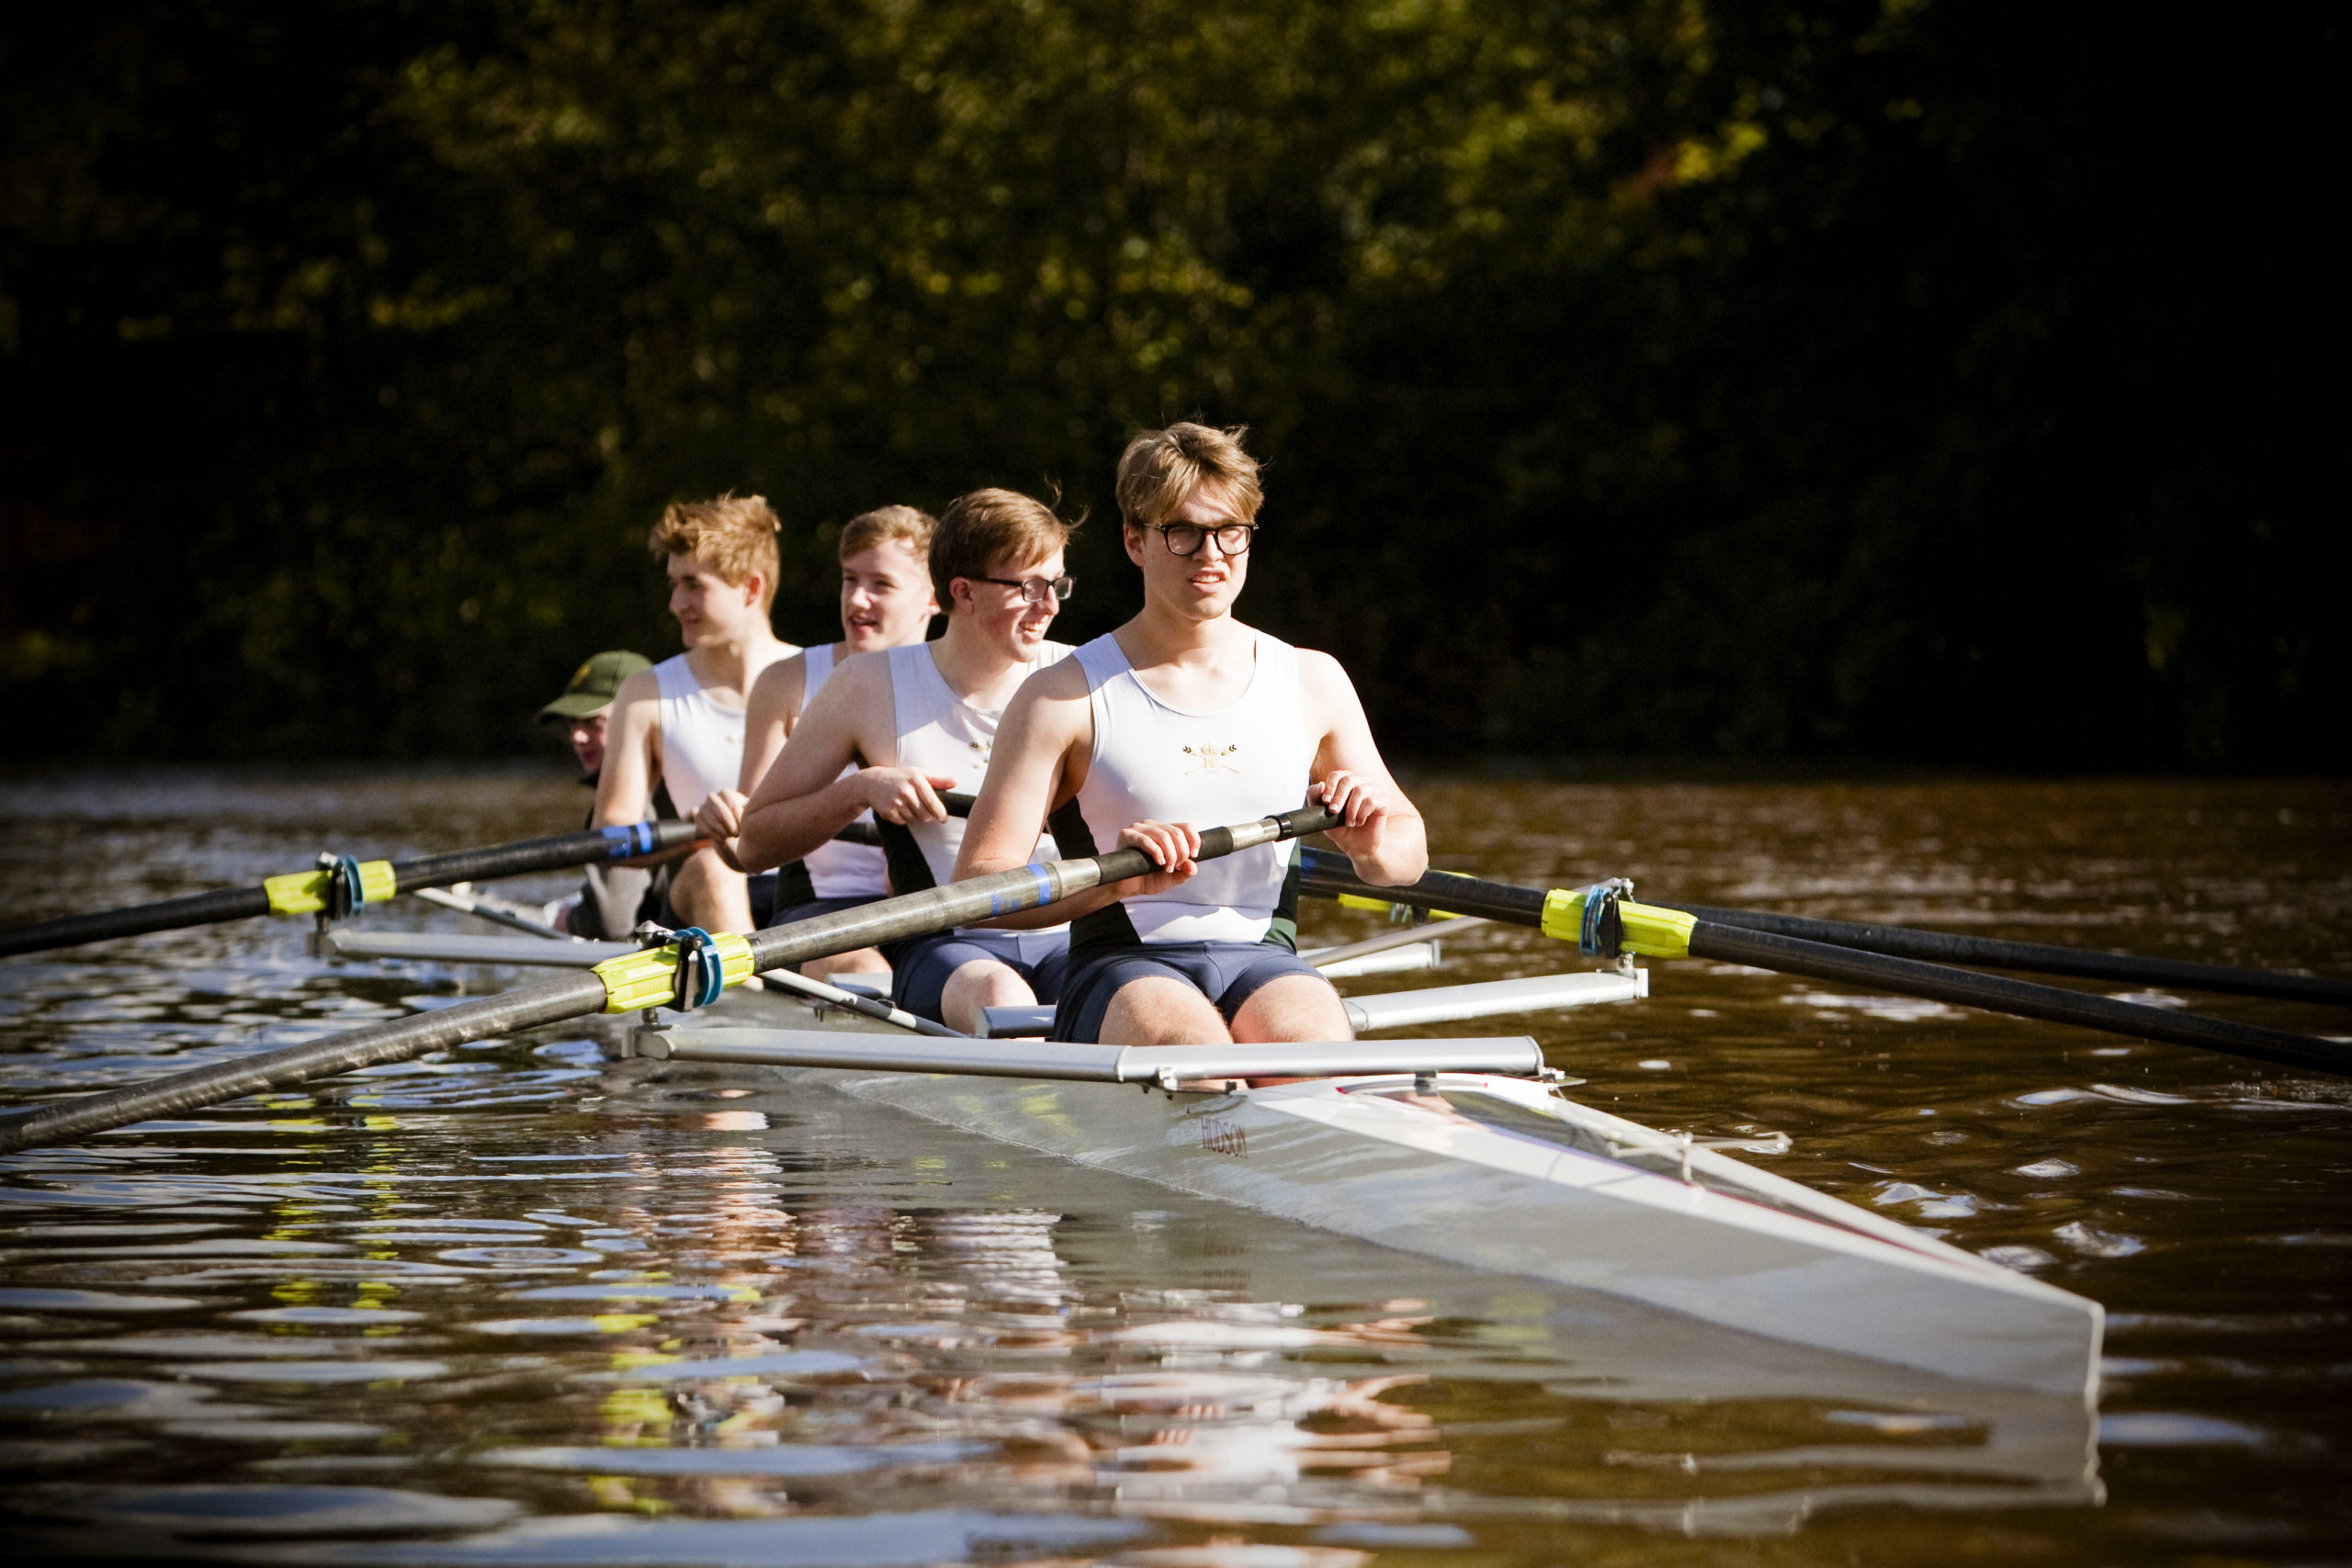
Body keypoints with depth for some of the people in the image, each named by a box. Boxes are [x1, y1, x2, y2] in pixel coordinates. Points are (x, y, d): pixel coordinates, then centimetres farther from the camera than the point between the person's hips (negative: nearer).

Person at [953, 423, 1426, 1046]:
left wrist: (1375, 848, -4)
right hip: (1121, 970, -2)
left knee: (1311, 1041, -34)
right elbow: (977, 887, -6)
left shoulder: (1312, 681, 14)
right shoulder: (1065, 698, 2)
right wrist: (1113, 880, -24)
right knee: (1193, 1048, -37)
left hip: (1264, 965, 3)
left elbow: (1409, 854, 21)